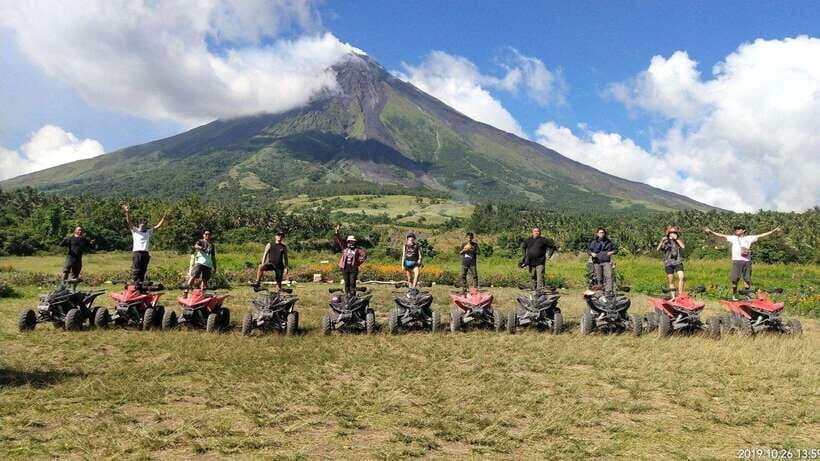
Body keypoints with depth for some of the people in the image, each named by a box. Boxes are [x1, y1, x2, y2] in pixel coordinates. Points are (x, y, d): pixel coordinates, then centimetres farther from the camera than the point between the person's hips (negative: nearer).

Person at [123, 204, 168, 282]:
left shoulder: (148, 232, 18)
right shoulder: (135, 231, 8)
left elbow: (158, 226, 16)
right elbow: (129, 222, -3)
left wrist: (164, 217, 7)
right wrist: (127, 212, -18)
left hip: (145, 253, 4)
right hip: (137, 253, -4)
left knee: (143, 271, 5)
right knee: (136, 271, -7)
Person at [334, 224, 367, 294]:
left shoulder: (357, 249, 1)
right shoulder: (344, 247, 6)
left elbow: (364, 254, 0)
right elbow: (339, 240, 6)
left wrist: (358, 262, -2)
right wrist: (336, 231, -3)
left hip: (353, 269, -2)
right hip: (345, 268, 2)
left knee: (352, 283, -3)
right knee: (347, 283, 7)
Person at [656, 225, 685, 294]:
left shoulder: (678, 240, 6)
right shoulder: (665, 241, 4)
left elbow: (683, 246, -15)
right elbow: (657, 250, -10)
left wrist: (676, 238, -18)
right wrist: (662, 241, -23)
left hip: (678, 262, 0)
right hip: (668, 263, 0)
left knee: (681, 277, -18)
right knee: (671, 281, 3)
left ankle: (680, 295, -13)